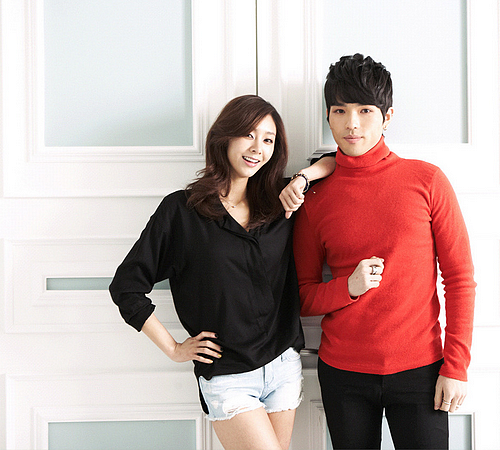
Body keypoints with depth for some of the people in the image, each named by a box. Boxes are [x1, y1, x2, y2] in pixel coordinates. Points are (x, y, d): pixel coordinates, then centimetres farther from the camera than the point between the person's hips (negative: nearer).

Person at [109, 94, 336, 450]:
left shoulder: (279, 203, 5)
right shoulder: (181, 210, -6)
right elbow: (126, 286, -4)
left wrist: (304, 177, -4)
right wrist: (173, 349, -4)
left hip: (284, 367, 4)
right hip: (227, 377, -4)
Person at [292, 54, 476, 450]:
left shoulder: (426, 180, -3)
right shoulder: (316, 199, 1)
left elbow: (460, 278, -2)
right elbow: (304, 297, 5)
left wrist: (456, 365, -6)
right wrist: (348, 287, -15)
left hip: (419, 371, -1)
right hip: (343, 373, 1)